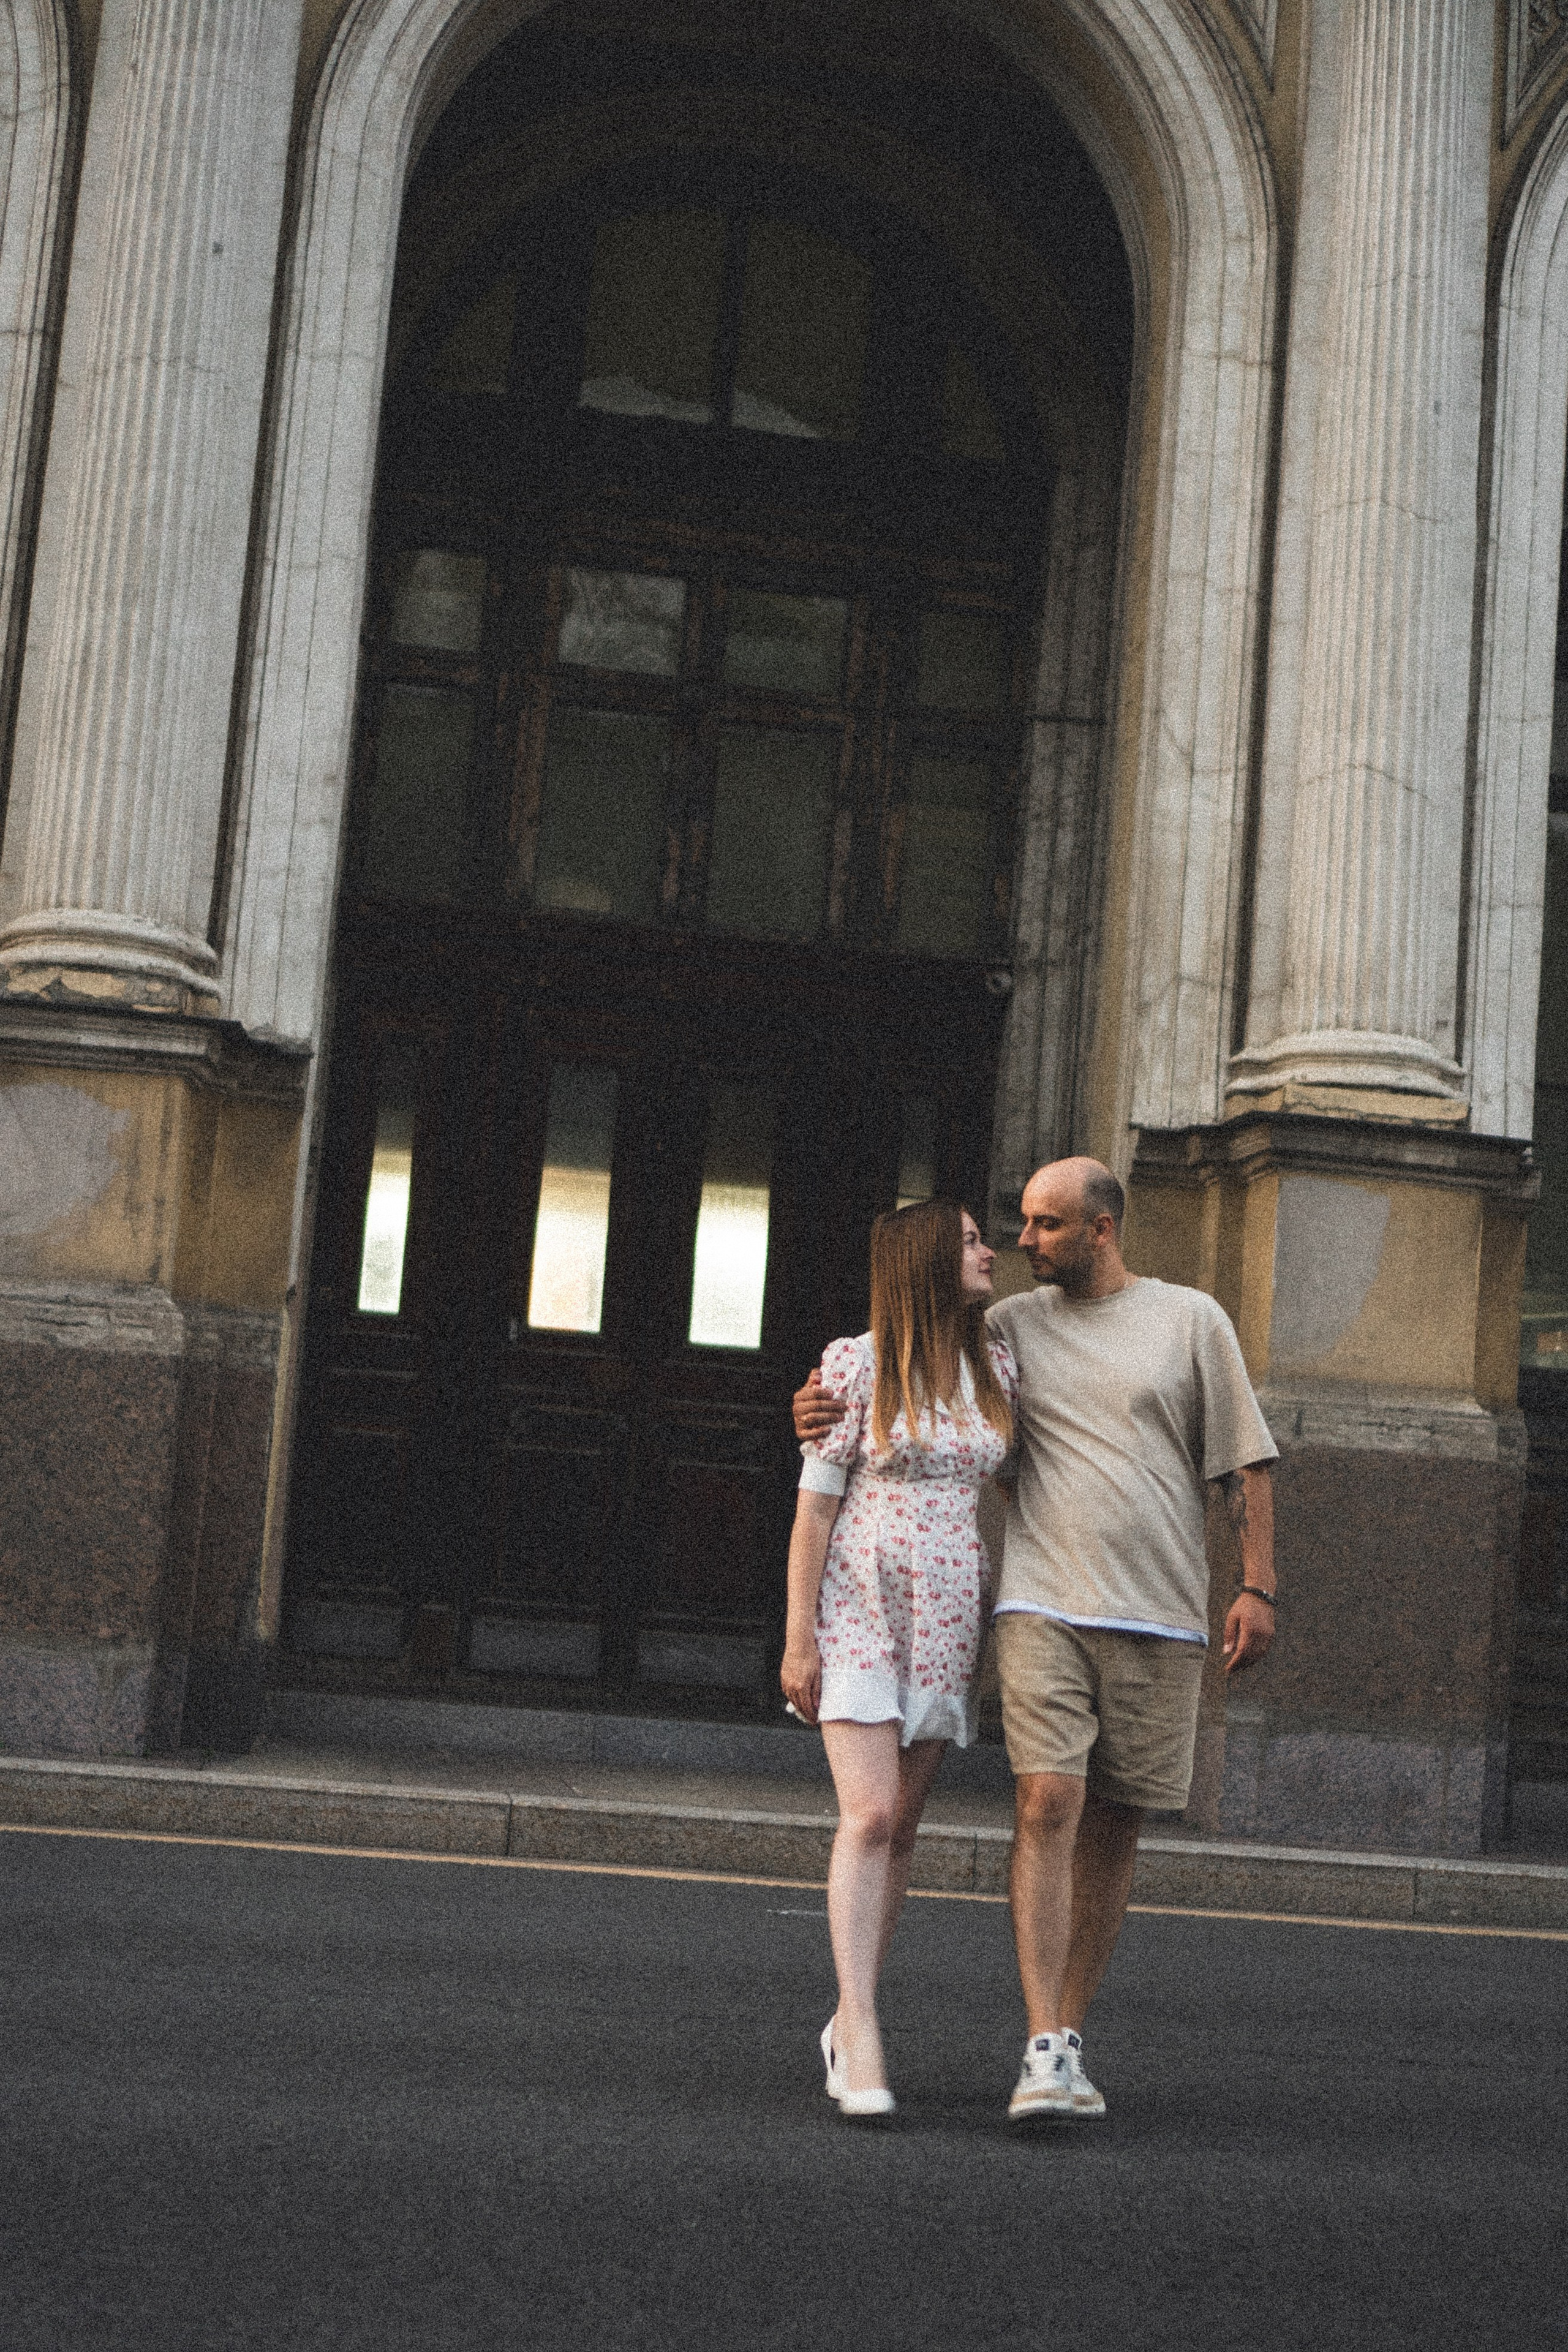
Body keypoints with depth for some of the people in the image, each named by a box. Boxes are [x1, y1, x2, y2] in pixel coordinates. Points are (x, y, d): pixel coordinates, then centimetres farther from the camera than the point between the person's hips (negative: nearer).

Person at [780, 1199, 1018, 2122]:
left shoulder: (1001, 1372, 8)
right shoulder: (857, 1367, -5)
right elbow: (815, 1504, -4)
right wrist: (799, 1637, -7)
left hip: (950, 1621, 4)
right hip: (862, 1609, -4)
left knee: (900, 1825, 7)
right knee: (870, 1815, -14)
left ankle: (849, 2019, 19)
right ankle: (864, 2037, -14)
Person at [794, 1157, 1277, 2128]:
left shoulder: (1192, 1320, 7)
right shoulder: (1011, 1326, 10)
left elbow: (1246, 1462, 7)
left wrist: (1258, 1586, -2)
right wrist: (827, 1408, -4)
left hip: (1160, 1615, 0)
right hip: (1044, 1608, 0)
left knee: (1113, 1826, 5)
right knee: (1047, 1805, -14)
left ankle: (1071, 2033, 16)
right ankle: (1047, 2050, -14)